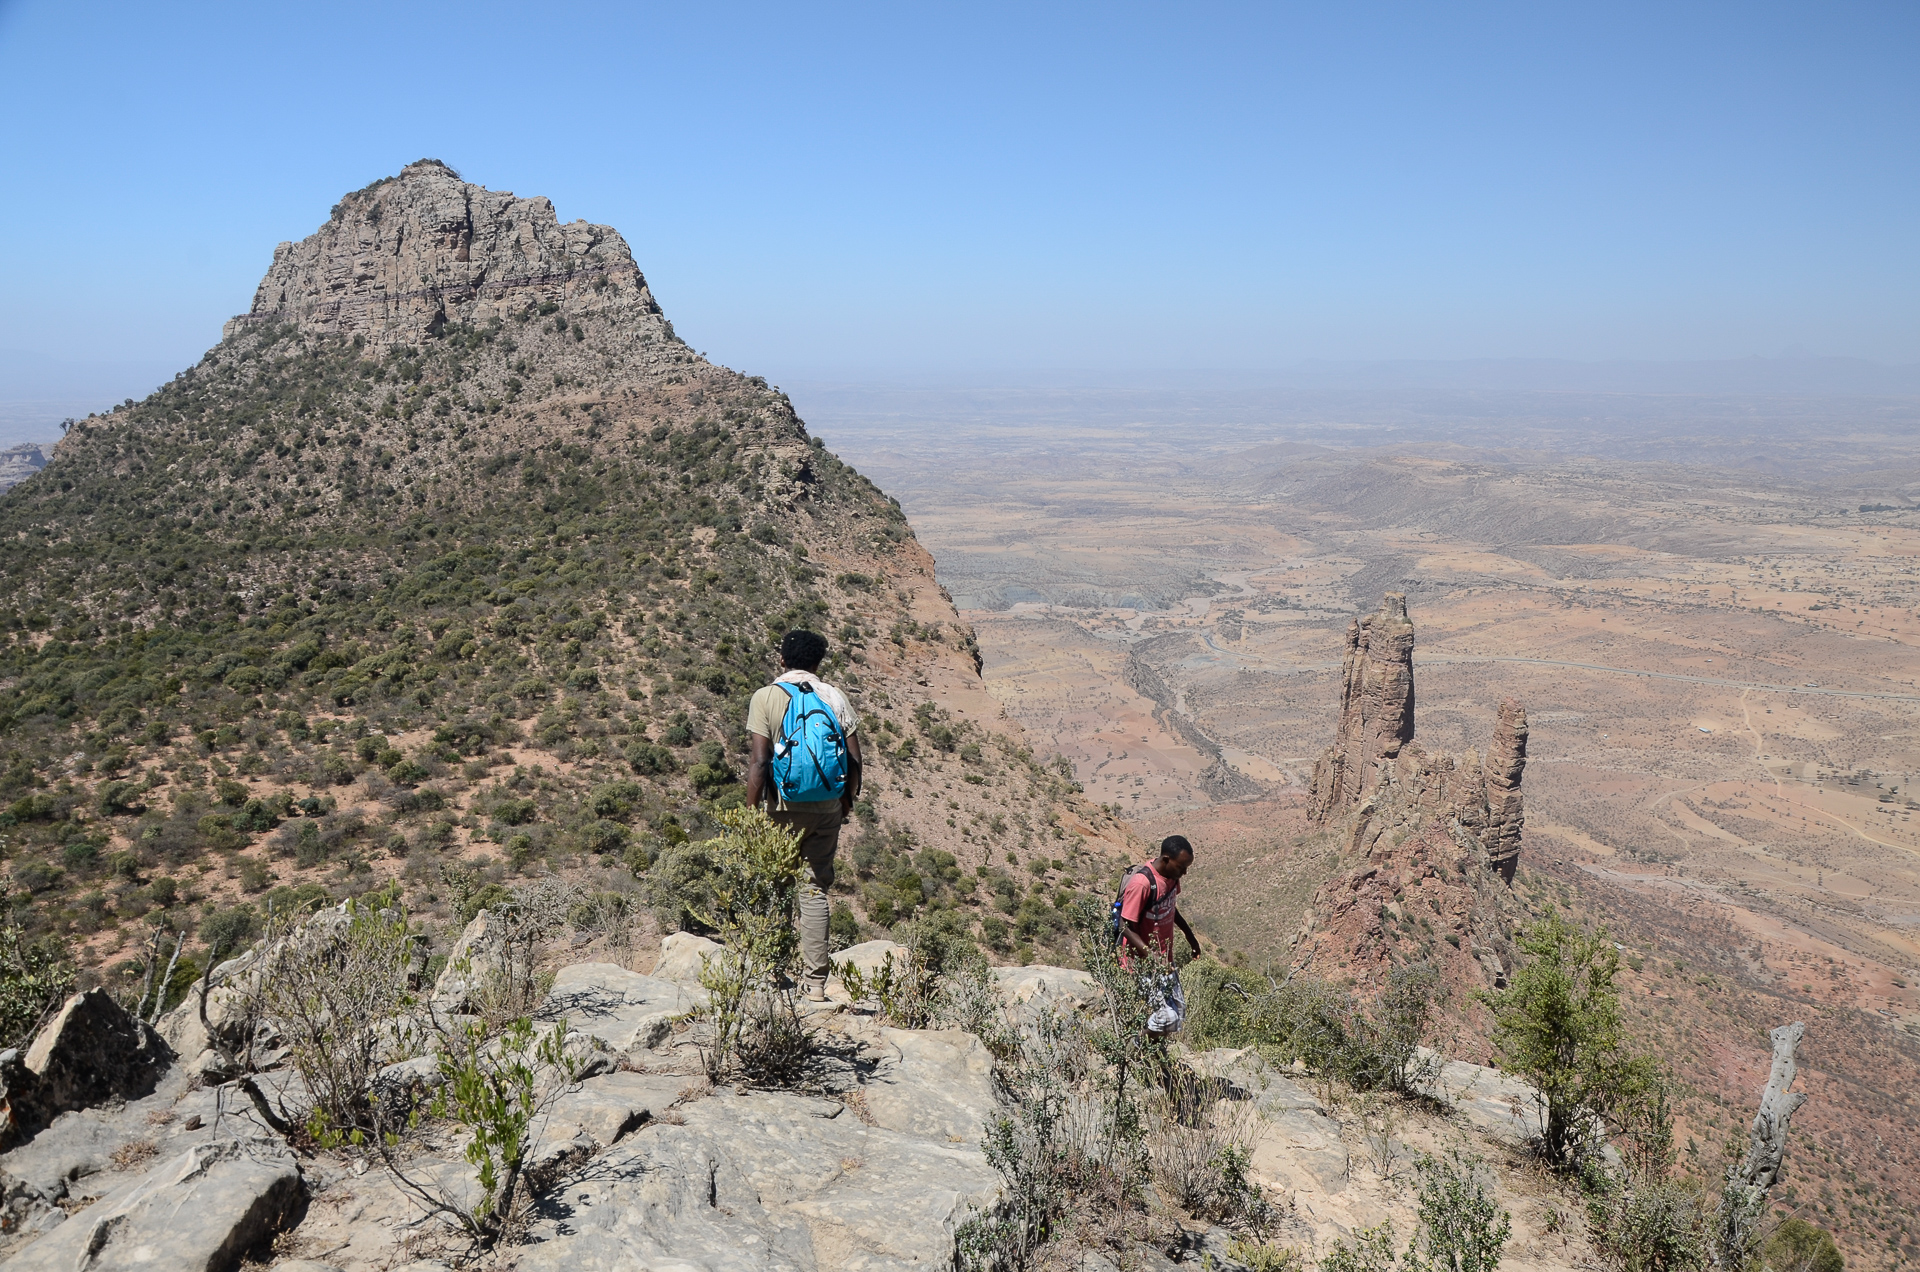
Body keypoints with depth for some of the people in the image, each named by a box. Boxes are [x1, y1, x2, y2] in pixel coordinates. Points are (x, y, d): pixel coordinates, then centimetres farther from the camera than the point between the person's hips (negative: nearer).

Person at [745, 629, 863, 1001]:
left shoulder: (766, 697, -5)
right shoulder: (835, 698, 3)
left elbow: (759, 761, -11)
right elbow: (854, 759, 2)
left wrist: (751, 813, -6)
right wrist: (847, 801, 16)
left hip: (782, 807, -2)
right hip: (827, 807, 3)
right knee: (815, 889, 8)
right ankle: (815, 980, 9)